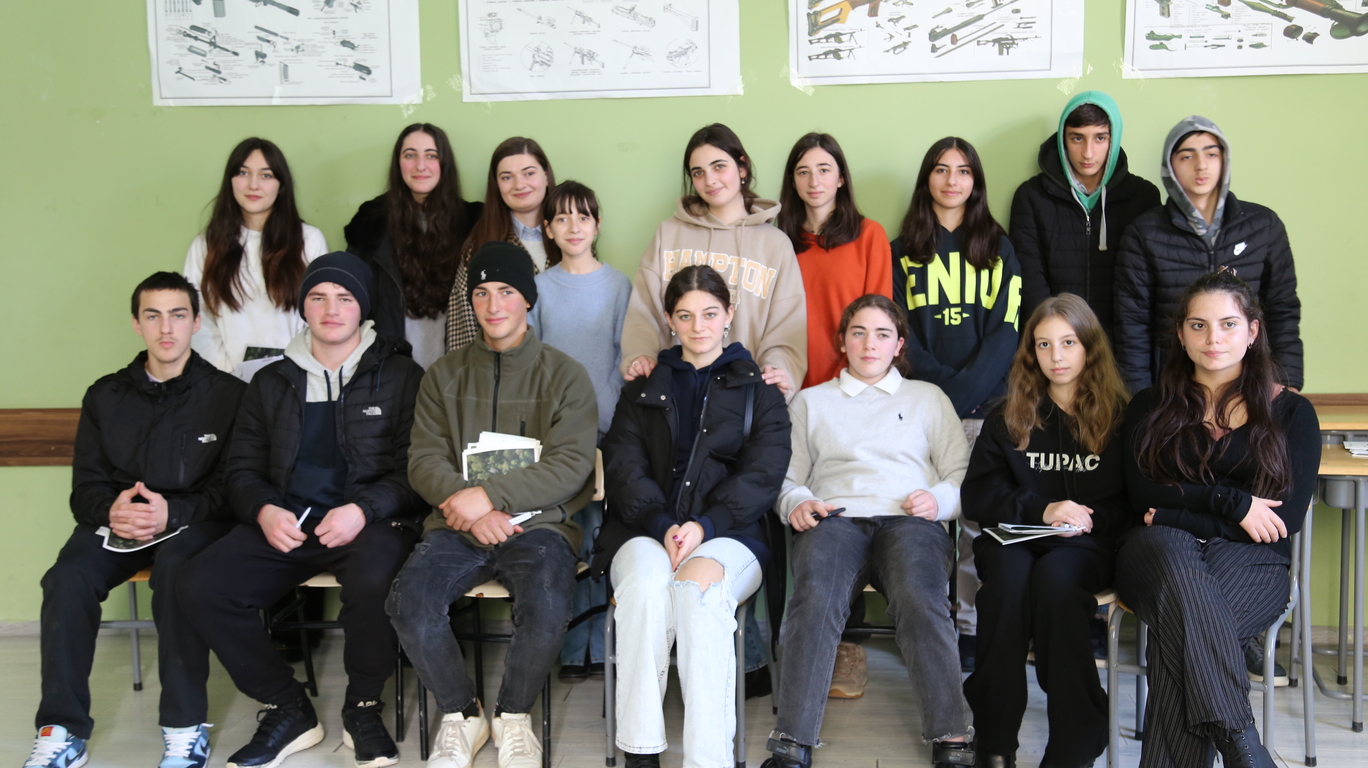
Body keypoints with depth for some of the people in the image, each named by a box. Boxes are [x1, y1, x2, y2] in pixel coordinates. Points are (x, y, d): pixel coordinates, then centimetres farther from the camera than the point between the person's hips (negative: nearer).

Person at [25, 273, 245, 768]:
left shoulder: (226, 394, 4)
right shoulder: (105, 397, 15)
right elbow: (85, 487, 10)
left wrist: (173, 512, -20)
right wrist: (110, 510, -14)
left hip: (194, 521, -3)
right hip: (116, 523, 3)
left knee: (176, 567, -37)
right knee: (68, 579, -28)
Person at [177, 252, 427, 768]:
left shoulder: (400, 376, 7)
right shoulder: (272, 383, 19)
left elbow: (416, 469, -1)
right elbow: (242, 468, 17)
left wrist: (363, 510, -17)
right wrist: (264, 511, -6)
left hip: (368, 523, -4)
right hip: (284, 525, 4)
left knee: (373, 581, -37)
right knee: (198, 587, -20)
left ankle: (363, 707, -8)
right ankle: (287, 709, -3)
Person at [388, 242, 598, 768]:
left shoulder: (564, 375, 6)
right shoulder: (445, 375, 15)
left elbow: (570, 466, -5)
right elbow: (424, 459, 6)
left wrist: (489, 495, -15)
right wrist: (468, 507, -13)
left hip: (538, 521, -2)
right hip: (458, 525, 2)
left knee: (545, 609, -33)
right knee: (408, 601, -27)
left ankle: (513, 715, -1)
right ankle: (460, 715, 0)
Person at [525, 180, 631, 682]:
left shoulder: (618, 285, 6)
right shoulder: (539, 287, 9)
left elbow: (626, 358, 4)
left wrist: (610, 416, -5)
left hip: (606, 428, -1)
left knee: (600, 535, -3)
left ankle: (600, 647, 4)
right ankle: (573, 650, 7)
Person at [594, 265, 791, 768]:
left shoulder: (757, 389, 17)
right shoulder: (644, 388, 23)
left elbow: (762, 475, 2)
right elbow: (624, 467, 8)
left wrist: (705, 526, -15)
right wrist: (663, 526, -12)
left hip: (728, 535, -1)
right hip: (646, 531, 1)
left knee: (700, 586, -37)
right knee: (646, 582, -35)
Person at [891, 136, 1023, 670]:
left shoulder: (997, 248, 14)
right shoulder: (905, 251, 15)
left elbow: (1005, 330, 4)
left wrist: (966, 389, -10)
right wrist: (942, 384, -8)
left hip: (986, 404, 0)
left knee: (978, 519, -5)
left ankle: (970, 628, 1)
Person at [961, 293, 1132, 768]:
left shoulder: (1119, 416, 11)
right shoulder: (1008, 417, 15)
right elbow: (977, 495, 7)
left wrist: (1090, 520, -11)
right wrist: (1041, 510, -7)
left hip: (1088, 544, -1)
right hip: (1013, 536, 1)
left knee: (1055, 576, -37)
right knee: (1010, 575, -35)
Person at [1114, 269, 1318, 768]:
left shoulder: (1291, 413, 12)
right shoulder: (1150, 408, 17)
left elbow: (1286, 519, 0)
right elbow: (1142, 497, 3)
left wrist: (1176, 514, -5)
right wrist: (1229, 501, -9)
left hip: (1248, 563, 0)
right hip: (1158, 553, 1)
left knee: (1182, 621, -36)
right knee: (1174, 553, -39)